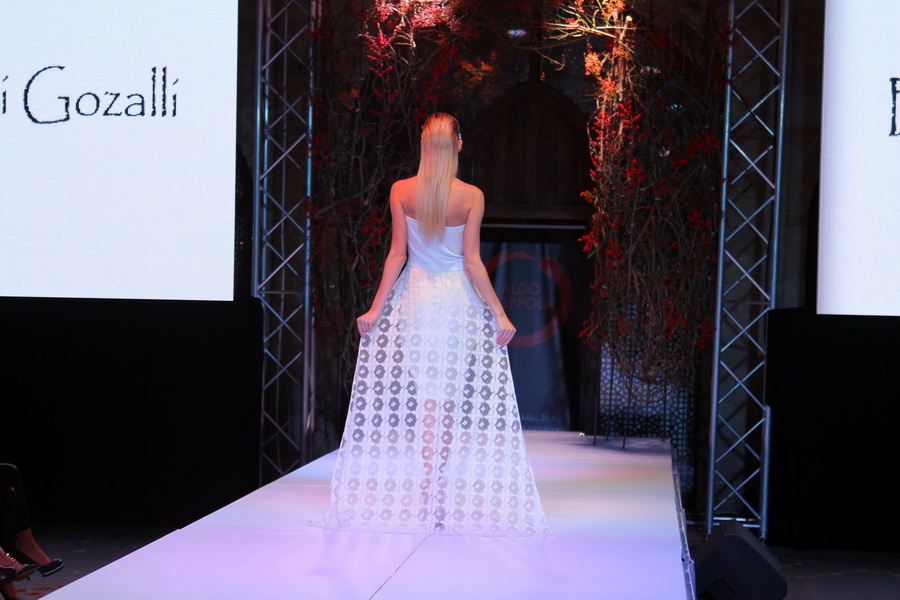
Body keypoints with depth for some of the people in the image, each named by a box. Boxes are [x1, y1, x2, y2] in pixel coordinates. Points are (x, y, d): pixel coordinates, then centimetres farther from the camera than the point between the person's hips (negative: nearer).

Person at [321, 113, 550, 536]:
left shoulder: (401, 192, -5)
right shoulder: (471, 197, -8)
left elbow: (397, 254, -4)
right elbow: (472, 262, -9)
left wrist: (375, 309, 2)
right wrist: (499, 313, -2)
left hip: (415, 296, 1)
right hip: (460, 299, -1)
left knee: (426, 396, 6)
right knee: (451, 397, 9)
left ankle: (429, 490, 4)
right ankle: (443, 486, 13)